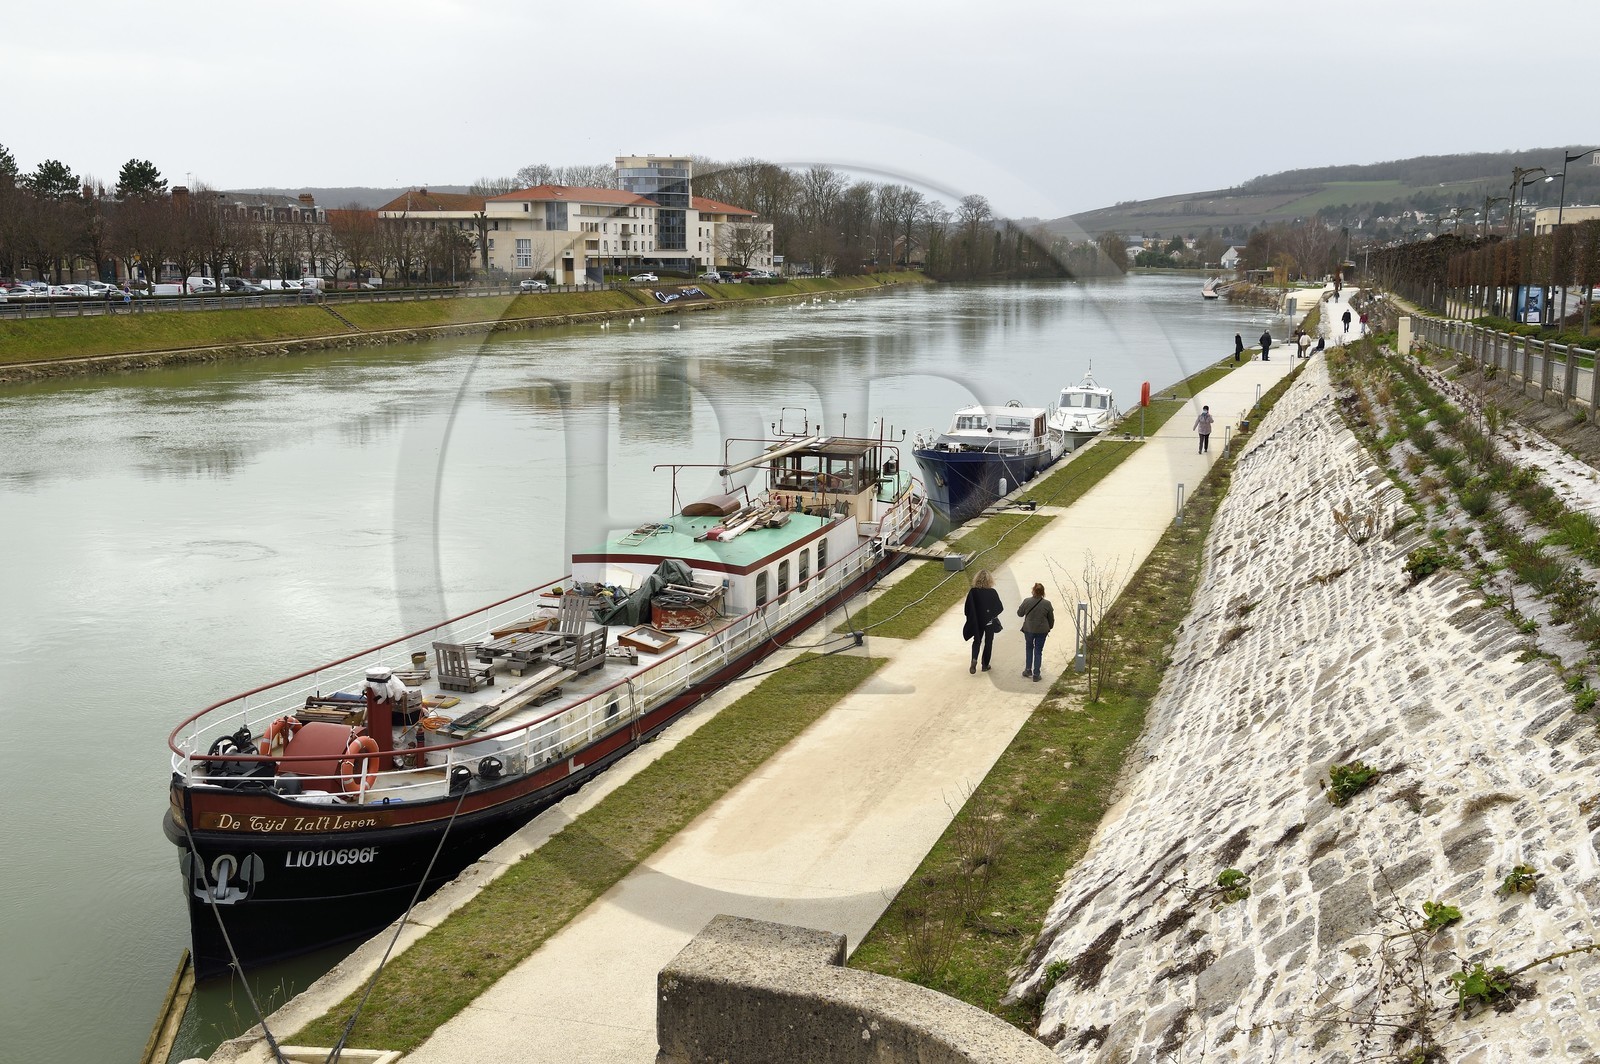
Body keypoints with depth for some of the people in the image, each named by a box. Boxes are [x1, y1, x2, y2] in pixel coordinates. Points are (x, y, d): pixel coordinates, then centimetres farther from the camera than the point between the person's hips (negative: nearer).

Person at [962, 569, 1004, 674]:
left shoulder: (973, 592, -14)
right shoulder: (992, 592, -15)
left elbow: (968, 608, -11)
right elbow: (1000, 608, -8)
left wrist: (971, 619, 5)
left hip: (977, 622, 1)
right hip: (990, 622, -1)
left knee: (977, 641, 17)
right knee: (988, 642, 15)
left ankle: (974, 659, -7)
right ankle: (985, 665, 19)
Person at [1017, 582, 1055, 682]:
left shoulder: (1027, 602, -12)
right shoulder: (1047, 604, -11)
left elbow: (1019, 613, 2)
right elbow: (1051, 619, 0)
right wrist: (1049, 627, 18)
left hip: (1029, 629, 1)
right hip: (1042, 631, -1)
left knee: (1029, 648, 23)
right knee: (1038, 651, 8)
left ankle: (1028, 670, 27)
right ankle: (1036, 675, 10)